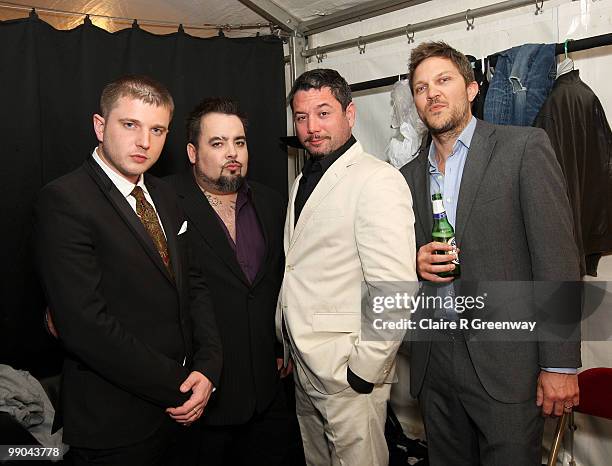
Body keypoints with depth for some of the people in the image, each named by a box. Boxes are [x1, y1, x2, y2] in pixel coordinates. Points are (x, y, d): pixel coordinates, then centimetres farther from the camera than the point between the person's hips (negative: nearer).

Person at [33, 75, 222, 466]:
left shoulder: (164, 196, 6)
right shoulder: (64, 201, -17)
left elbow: (193, 283, 7)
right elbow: (85, 325, -23)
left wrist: (208, 367, -7)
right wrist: (176, 388, -16)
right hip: (115, 421, -6)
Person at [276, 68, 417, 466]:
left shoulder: (378, 180, -16)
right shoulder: (304, 181, 12)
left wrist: (363, 371, -18)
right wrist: (287, 347, 12)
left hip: (349, 373, -8)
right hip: (303, 366, 8)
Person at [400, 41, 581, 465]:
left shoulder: (525, 148, -4)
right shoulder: (409, 175, 11)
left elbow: (556, 256, -9)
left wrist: (561, 364, -13)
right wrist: (416, 263, -6)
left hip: (506, 361, -4)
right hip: (434, 361, 5)